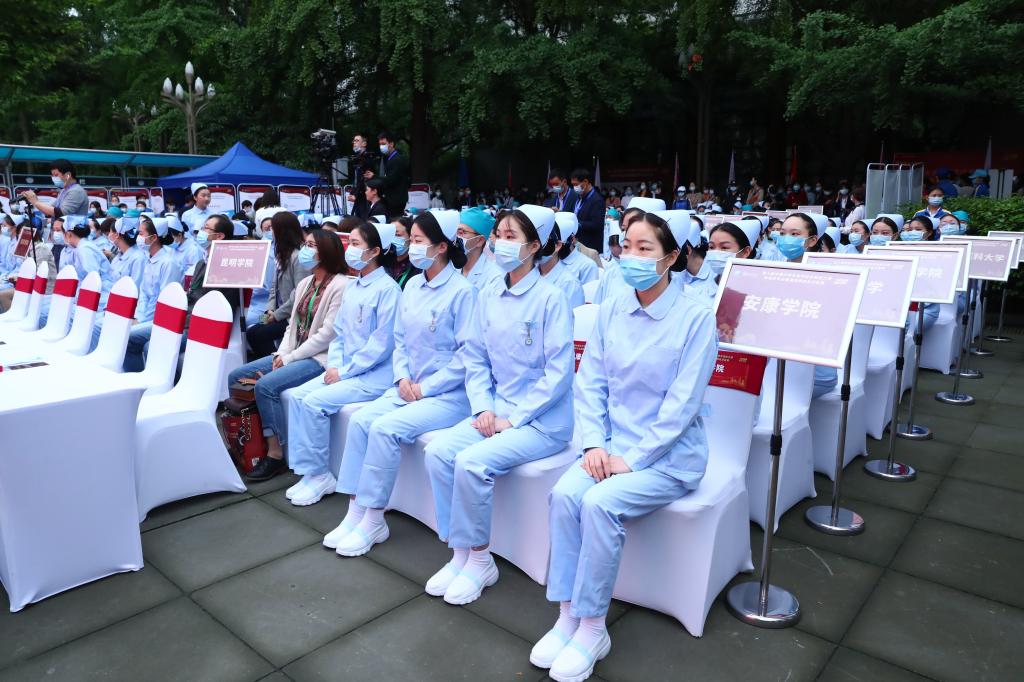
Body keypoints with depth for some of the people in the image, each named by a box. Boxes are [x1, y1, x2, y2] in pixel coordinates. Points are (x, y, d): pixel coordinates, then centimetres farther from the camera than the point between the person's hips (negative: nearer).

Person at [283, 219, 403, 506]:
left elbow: (381, 344, -18)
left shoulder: (387, 288, -14)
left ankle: (320, 475, -4)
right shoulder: (352, 287, 13)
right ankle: (310, 470, -1)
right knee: (297, 395, -7)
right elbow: (339, 332, 17)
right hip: (345, 370, 8)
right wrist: (334, 365, 0)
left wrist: (344, 372, -14)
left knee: (315, 402, -20)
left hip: (374, 375, -8)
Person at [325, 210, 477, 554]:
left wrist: (426, 387, -15)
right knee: (360, 419, -12)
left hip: (450, 394, -7)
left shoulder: (462, 290, -13)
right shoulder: (411, 286, 10)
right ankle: (356, 512, -3)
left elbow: (468, 354, -17)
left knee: (385, 428, -24)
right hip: (410, 388, 7)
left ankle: (373, 520, -8)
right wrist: (402, 377, -1)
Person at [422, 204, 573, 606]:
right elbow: (476, 360, 11)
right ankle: (460, 554, 0)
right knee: (438, 451, -14)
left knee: (471, 461, -25)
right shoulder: (488, 297, 7)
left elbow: (558, 372, -15)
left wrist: (514, 419, -16)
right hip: (497, 412, 6)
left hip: (543, 422, -6)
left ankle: (480, 561, -2)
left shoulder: (550, 298, -12)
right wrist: (483, 408, -4)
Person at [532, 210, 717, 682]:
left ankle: (592, 629, -8)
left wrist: (631, 459, -18)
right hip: (612, 446, 5)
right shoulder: (610, 312, 4)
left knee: (600, 503, -27)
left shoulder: (695, 318, -11)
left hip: (670, 455, -4)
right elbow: (590, 383, 4)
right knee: (565, 493, -22)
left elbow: (682, 403, -15)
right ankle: (567, 616, -7)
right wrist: (595, 444, -9)